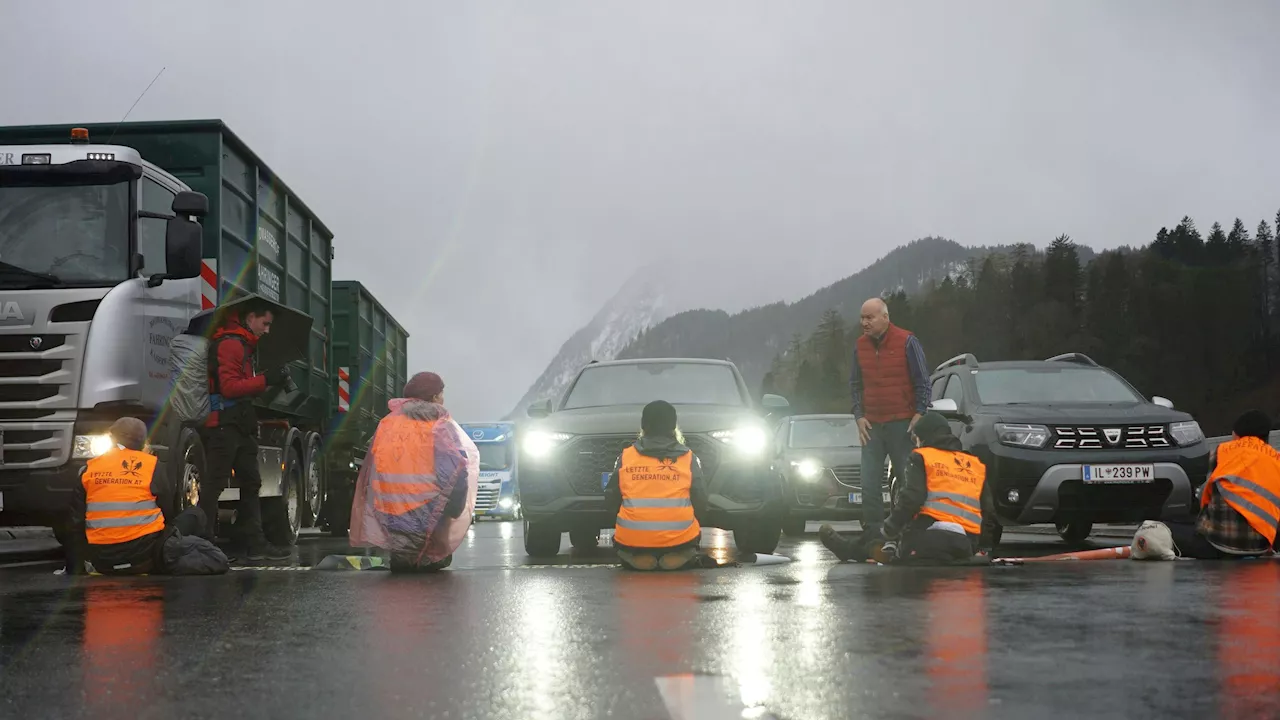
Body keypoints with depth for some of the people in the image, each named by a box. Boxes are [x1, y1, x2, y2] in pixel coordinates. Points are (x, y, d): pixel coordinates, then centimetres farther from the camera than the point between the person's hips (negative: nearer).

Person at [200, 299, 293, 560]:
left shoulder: (242, 345, 23)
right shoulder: (230, 344, -10)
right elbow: (229, 387, -18)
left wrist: (270, 383, 12)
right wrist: (265, 380, -18)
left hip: (240, 426, 11)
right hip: (224, 424, -11)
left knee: (251, 484, 12)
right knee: (214, 484, -10)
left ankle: (255, 543, 15)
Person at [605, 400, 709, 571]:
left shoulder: (625, 457, 5)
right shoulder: (689, 458, 3)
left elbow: (611, 503, 10)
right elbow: (700, 505, 6)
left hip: (632, 542, 0)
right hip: (679, 541, 0)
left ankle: (639, 557, 7)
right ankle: (679, 556, 8)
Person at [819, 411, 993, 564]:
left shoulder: (922, 457, 6)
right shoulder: (977, 465, 21)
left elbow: (911, 499, -8)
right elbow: (988, 508, 19)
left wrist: (887, 532, 0)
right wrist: (974, 547, 28)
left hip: (931, 537, -5)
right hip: (968, 544, 5)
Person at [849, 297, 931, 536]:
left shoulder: (906, 342, -5)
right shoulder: (860, 346, 9)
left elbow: (922, 382, -1)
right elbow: (855, 385, 16)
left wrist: (920, 413, -9)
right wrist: (859, 416, 6)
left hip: (902, 424, -4)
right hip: (872, 426, 4)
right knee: (869, 483, -1)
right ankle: (873, 533, 3)